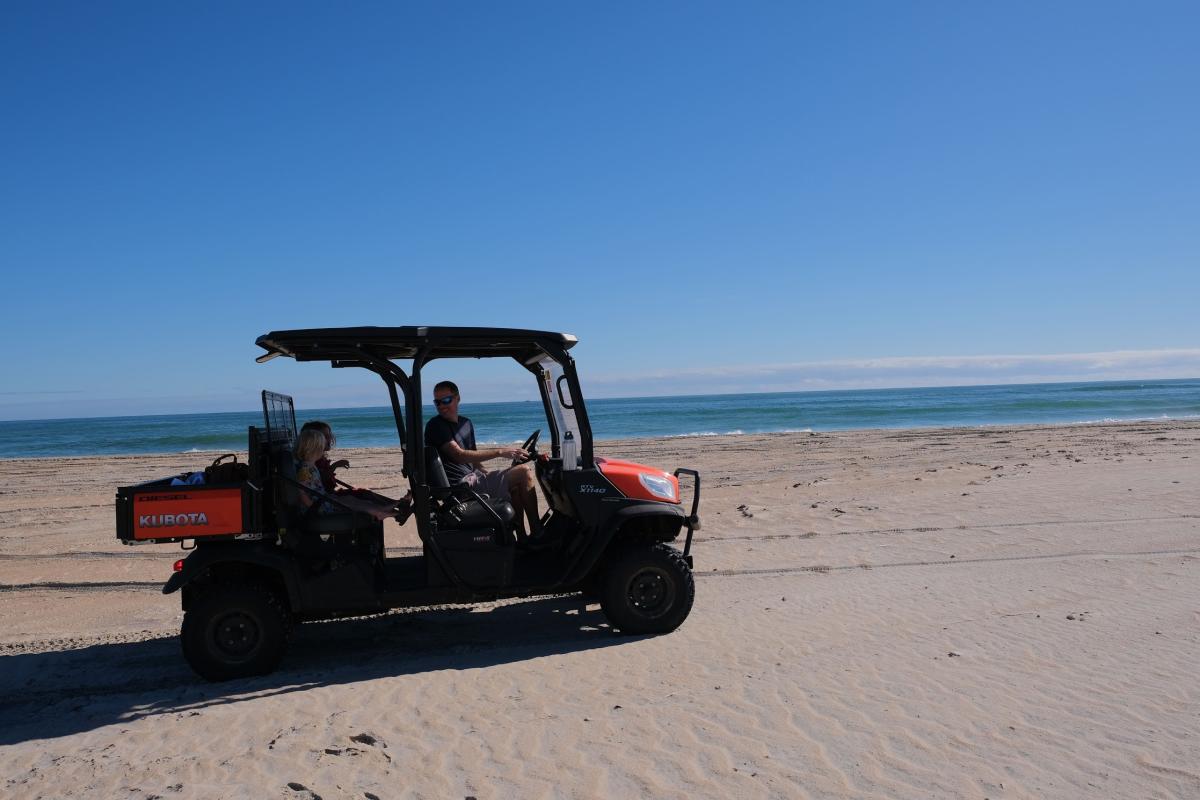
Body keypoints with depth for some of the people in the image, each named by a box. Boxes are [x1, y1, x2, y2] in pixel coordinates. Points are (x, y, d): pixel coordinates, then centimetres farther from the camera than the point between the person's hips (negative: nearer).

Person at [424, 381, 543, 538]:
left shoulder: (466, 423, 18)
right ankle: (537, 534, -9)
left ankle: (522, 536, 16)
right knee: (524, 471, -13)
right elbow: (459, 455, -21)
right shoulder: (435, 425, -10)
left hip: (472, 479, 9)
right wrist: (500, 452, -24)